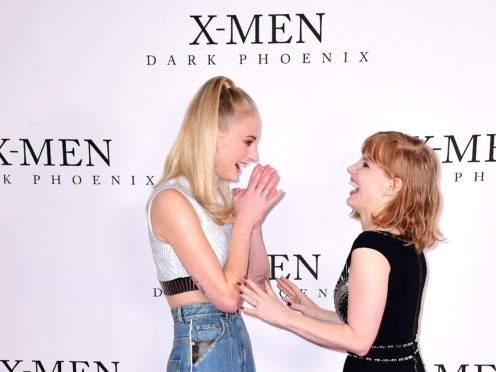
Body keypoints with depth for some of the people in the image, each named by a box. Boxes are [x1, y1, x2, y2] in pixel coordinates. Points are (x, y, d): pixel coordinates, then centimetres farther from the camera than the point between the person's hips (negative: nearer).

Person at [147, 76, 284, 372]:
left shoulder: (221, 196, 5)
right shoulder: (172, 200, -18)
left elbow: (258, 281, 8)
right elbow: (226, 296, -21)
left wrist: (254, 221, -5)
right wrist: (244, 220, -13)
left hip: (238, 336, 8)